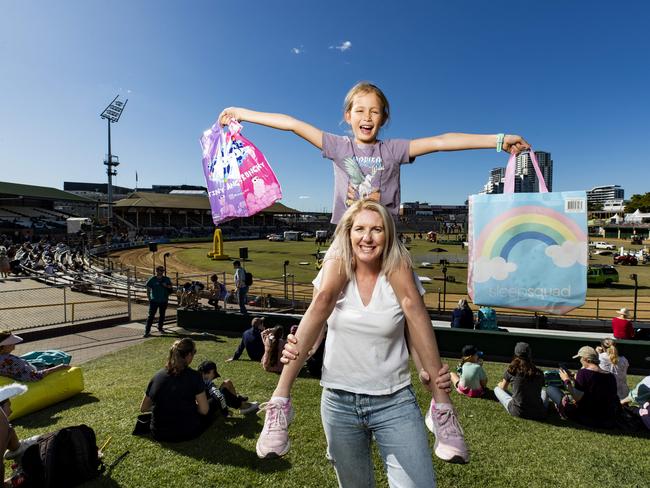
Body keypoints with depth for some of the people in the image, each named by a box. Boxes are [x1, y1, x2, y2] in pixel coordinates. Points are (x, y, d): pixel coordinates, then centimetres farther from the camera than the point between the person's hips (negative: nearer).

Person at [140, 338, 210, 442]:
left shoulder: (157, 376, -3)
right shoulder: (194, 376, -16)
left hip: (159, 434, 4)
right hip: (187, 433, -4)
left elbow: (143, 408, 8)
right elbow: (204, 410, -15)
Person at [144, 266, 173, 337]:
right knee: (151, 315, -8)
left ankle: (160, 328, 31)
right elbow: (148, 289, 1)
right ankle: (147, 331, -6)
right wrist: (149, 298, -4)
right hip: (154, 301, -3)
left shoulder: (166, 279, 4)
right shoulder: (152, 279, -3)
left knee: (162, 315, 14)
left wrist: (167, 286, -11)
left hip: (163, 301, 3)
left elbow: (171, 288, 10)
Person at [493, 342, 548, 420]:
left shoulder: (512, 369, -10)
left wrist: (500, 384, 31)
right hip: (538, 414, 5)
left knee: (497, 388, 18)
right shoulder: (539, 373, -5)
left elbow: (503, 387, 7)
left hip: (517, 412, -5)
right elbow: (538, 390, 12)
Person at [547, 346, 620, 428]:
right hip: (607, 420, 6)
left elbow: (577, 398, -19)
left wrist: (567, 381, -6)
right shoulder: (611, 376, 4)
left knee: (550, 389, 4)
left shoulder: (583, 372, -15)